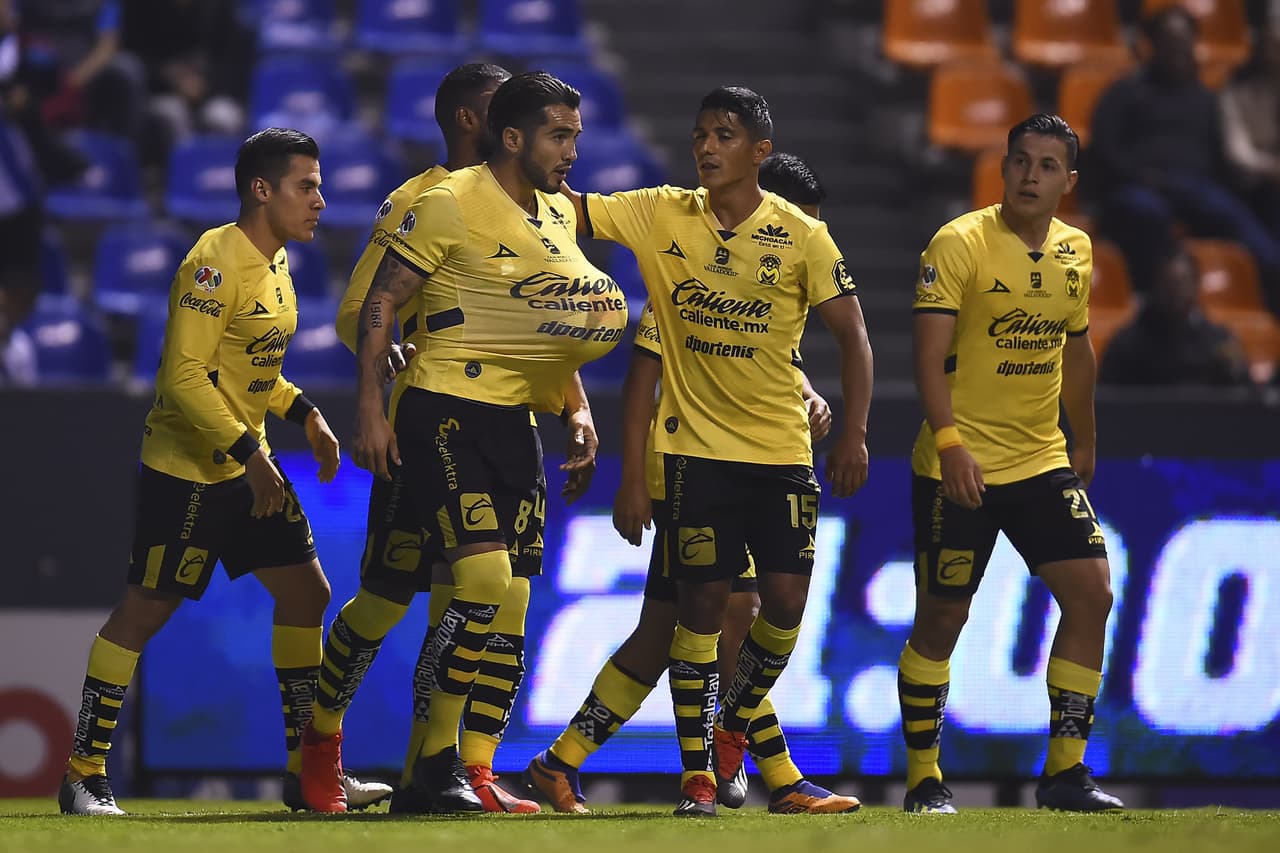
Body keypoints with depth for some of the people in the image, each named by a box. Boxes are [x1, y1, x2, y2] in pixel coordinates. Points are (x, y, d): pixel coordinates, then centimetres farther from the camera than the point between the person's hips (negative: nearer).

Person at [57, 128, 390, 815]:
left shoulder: (274, 261, 11)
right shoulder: (216, 260, -18)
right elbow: (183, 373, -23)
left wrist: (305, 415, 10)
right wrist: (249, 452, -24)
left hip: (248, 467, 9)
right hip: (184, 469, -9)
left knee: (305, 594, 6)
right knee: (144, 610, -4)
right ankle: (84, 776, 3)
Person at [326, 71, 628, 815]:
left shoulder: (559, 215, 14)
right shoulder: (452, 204, -9)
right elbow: (381, 302, -8)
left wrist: (578, 410, 15)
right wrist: (370, 411, -13)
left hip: (514, 419, 8)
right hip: (446, 411, -8)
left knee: (508, 606, 3)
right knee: (485, 579, -19)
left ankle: (469, 770, 10)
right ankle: (438, 763, -10)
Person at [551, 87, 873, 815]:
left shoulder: (802, 237, -4)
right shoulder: (660, 216, 0)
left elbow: (852, 336, -1)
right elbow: (574, 210, 1)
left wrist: (854, 434, -8)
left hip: (782, 449, 0)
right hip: (697, 447, 0)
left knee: (786, 598, -5)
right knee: (703, 603, -4)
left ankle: (735, 725, 23)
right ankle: (697, 776, 2)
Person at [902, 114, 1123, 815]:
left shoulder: (1074, 252, 8)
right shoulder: (959, 244, -11)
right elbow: (929, 353, -18)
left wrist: (1085, 444, 26)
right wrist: (949, 443, -30)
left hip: (1043, 464, 5)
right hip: (958, 466, -5)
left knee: (1091, 593, -6)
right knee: (941, 618, 0)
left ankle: (1064, 771, 0)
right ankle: (923, 779, 12)